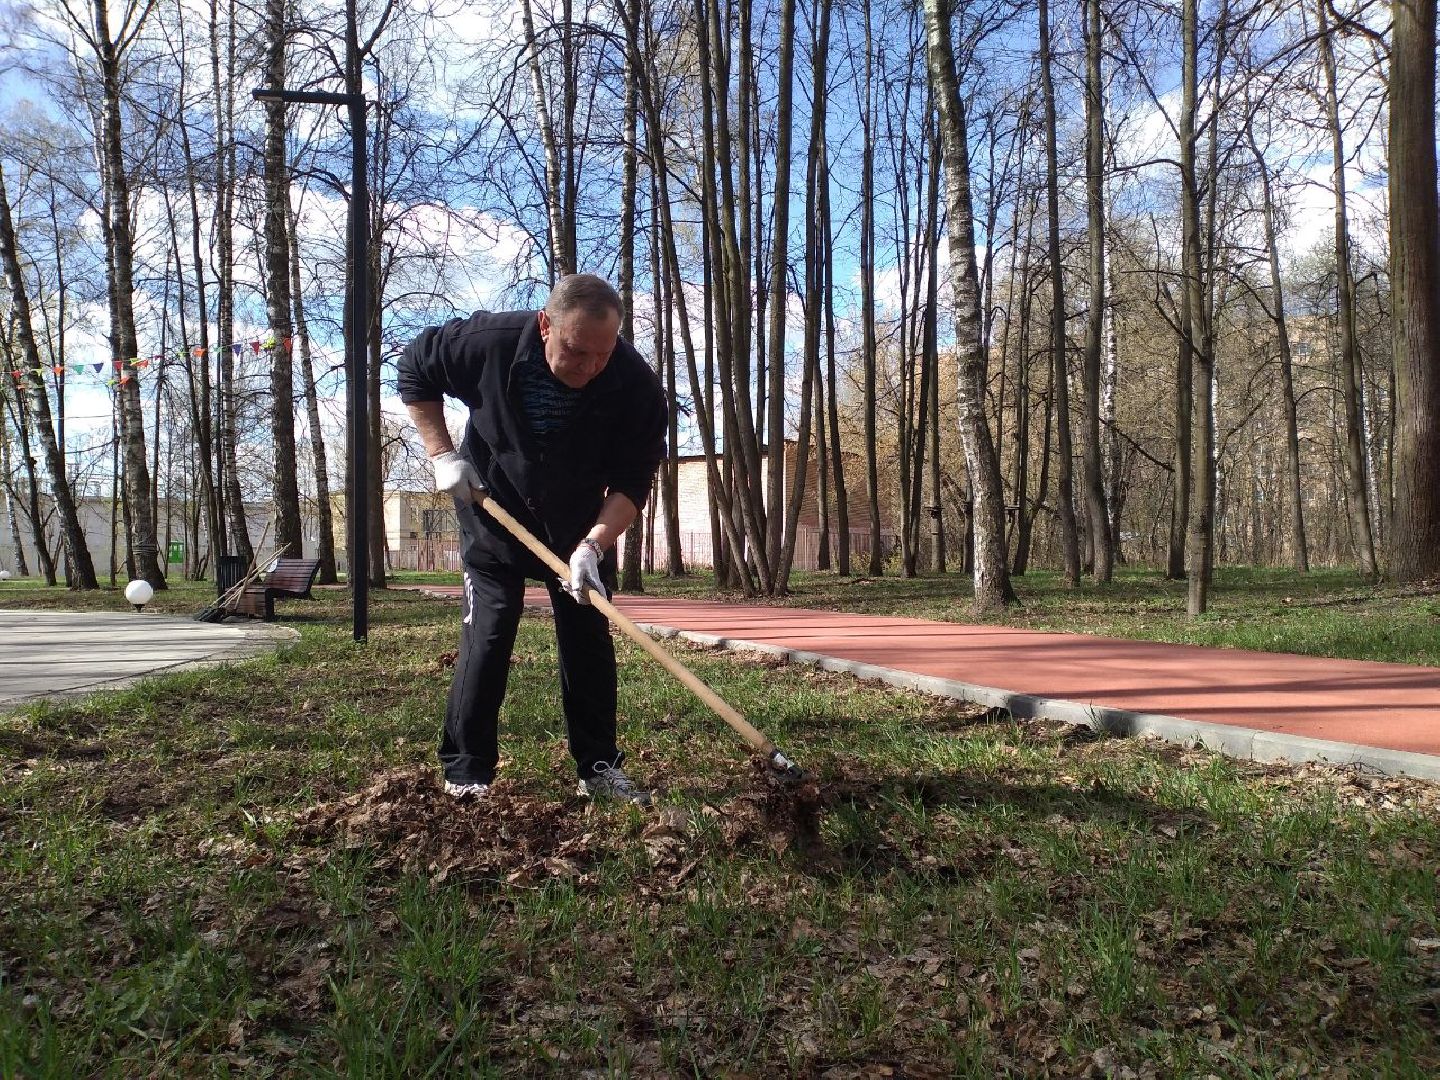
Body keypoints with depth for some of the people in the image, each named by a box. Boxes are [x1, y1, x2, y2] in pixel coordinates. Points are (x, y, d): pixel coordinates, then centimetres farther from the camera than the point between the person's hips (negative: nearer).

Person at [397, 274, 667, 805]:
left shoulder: (637, 385, -27)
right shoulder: (489, 342, -27)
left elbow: (632, 482, -21)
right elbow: (415, 370, -7)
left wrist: (593, 546, -36)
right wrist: (442, 454, -15)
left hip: (583, 526, 2)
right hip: (494, 513, -1)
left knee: (589, 638, 2)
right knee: (486, 636, -5)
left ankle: (599, 767, 12)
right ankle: (467, 770, 6)